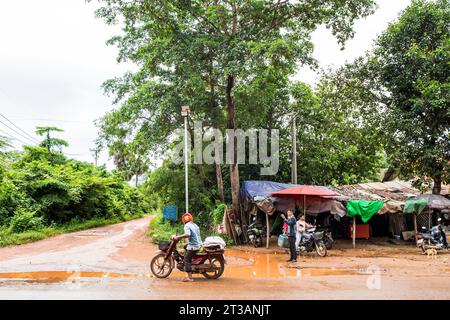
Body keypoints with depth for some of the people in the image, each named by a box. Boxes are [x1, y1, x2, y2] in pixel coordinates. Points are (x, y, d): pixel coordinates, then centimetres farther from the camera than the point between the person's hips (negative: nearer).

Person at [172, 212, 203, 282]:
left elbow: (187, 234, -29)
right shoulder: (195, 225, 16)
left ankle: (190, 277, -12)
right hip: (199, 244, 9)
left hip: (193, 246, -9)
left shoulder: (187, 225, -10)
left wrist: (177, 237, -25)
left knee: (187, 259, -6)